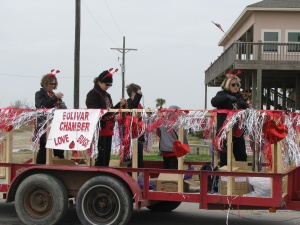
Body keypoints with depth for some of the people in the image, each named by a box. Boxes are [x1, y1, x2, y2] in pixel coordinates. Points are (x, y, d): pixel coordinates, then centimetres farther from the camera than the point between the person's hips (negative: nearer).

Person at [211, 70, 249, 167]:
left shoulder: (239, 96, 14)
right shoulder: (222, 94, -1)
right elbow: (214, 102, -20)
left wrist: (244, 104, -5)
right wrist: (227, 97, -32)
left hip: (238, 130, 5)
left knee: (241, 156, 7)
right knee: (224, 156, -5)